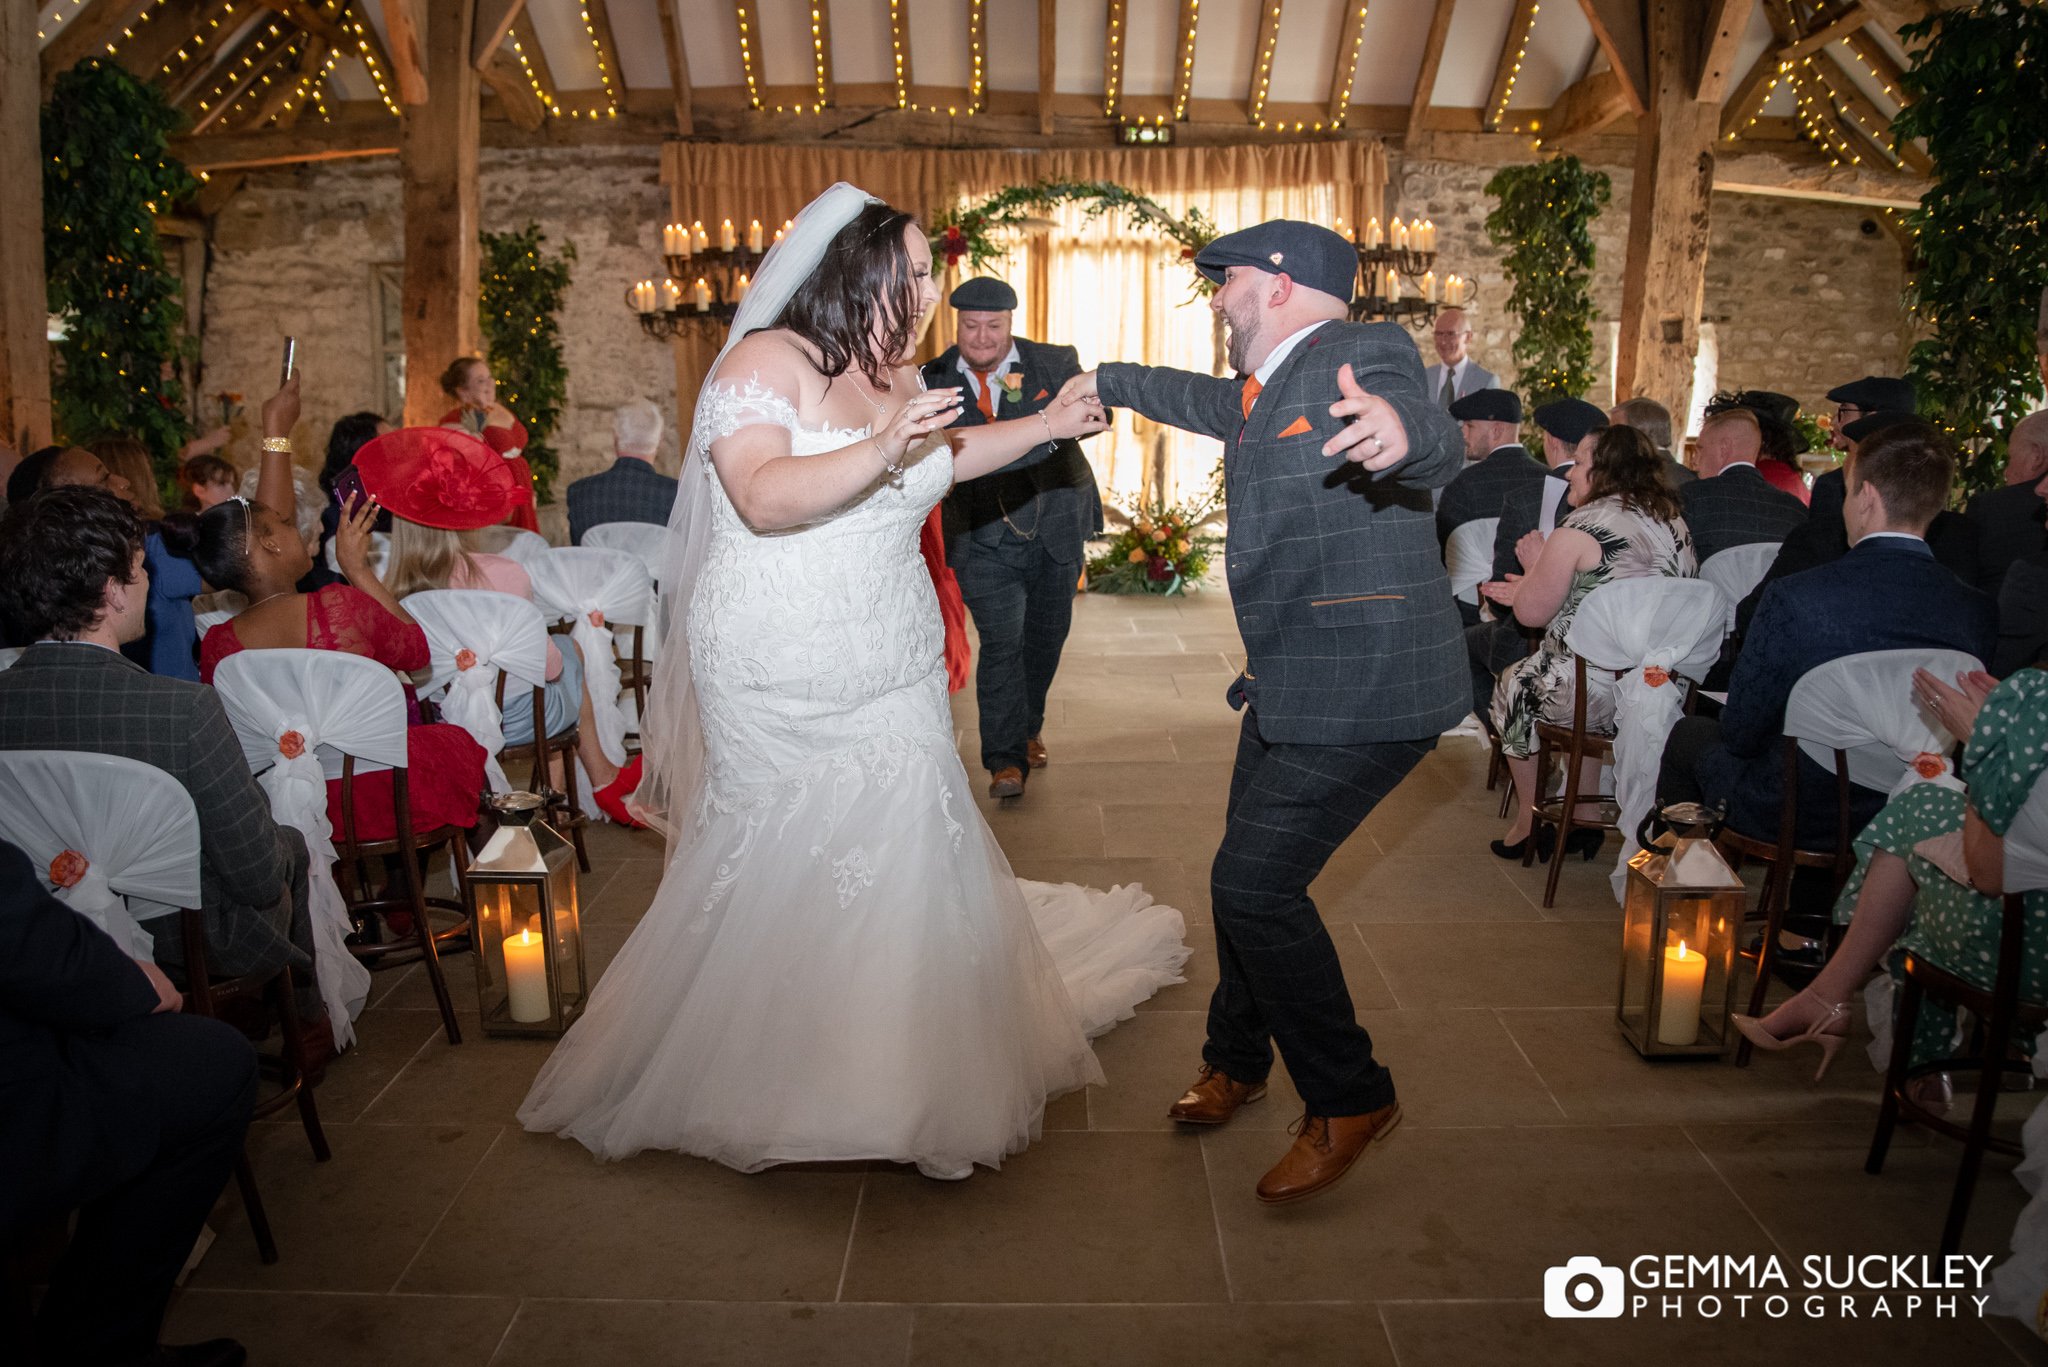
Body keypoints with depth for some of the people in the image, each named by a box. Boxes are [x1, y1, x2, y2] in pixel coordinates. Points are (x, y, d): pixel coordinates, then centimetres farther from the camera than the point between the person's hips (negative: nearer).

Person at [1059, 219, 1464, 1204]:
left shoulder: (1364, 354, -16)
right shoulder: (1269, 383, 12)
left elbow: (1436, 450, -36)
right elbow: (1213, 402, 34)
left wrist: (1401, 431, -60)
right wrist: (1110, 382, 46)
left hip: (1365, 689, -10)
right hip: (1288, 683, 10)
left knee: (1255, 883, -11)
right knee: (1251, 876, 17)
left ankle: (1348, 1100, 10)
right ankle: (1236, 1063, 38)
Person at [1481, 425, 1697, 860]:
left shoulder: (1580, 529, -15)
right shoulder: (1673, 520, 10)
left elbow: (1532, 613, -10)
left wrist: (1536, 566, 10)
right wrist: (1532, 588, 24)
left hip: (1599, 693, -7)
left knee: (1513, 685, 20)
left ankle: (1528, 822, 31)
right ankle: (1585, 819, 29)